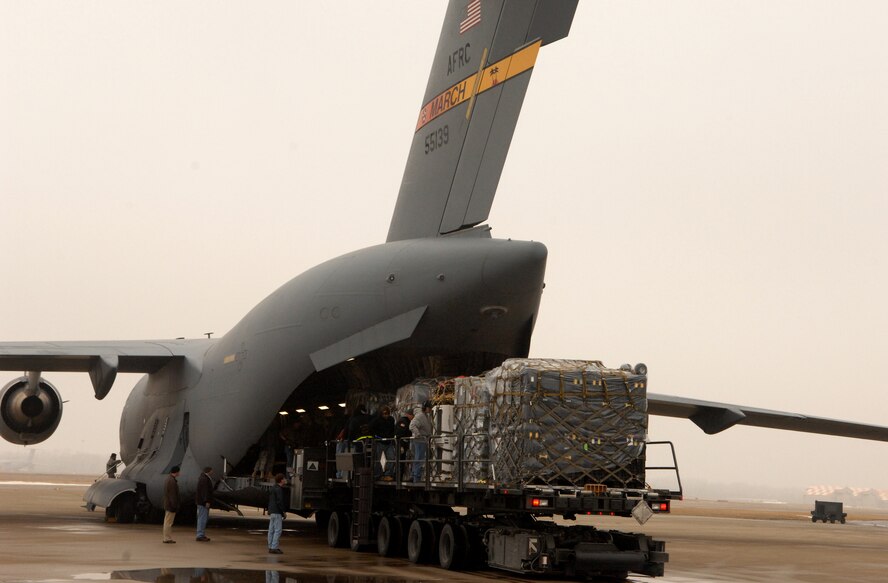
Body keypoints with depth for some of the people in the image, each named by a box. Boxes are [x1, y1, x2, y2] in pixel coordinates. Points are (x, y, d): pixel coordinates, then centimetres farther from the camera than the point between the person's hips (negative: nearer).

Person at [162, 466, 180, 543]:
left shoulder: (169, 479, 13)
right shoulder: (172, 481, -21)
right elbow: (172, 495, -23)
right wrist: (175, 506, -20)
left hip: (167, 504, 11)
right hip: (171, 505, -11)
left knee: (167, 522, 16)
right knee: (168, 522, -5)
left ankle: (168, 538, 24)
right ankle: (167, 538, -1)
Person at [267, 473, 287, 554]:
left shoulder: (273, 489, 17)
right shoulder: (279, 489, -14)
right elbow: (279, 502, -20)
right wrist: (284, 512, -13)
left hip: (271, 512, 10)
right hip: (277, 512, -10)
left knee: (271, 530, 9)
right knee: (278, 530, -9)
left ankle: (270, 547, 10)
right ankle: (274, 548, -13)